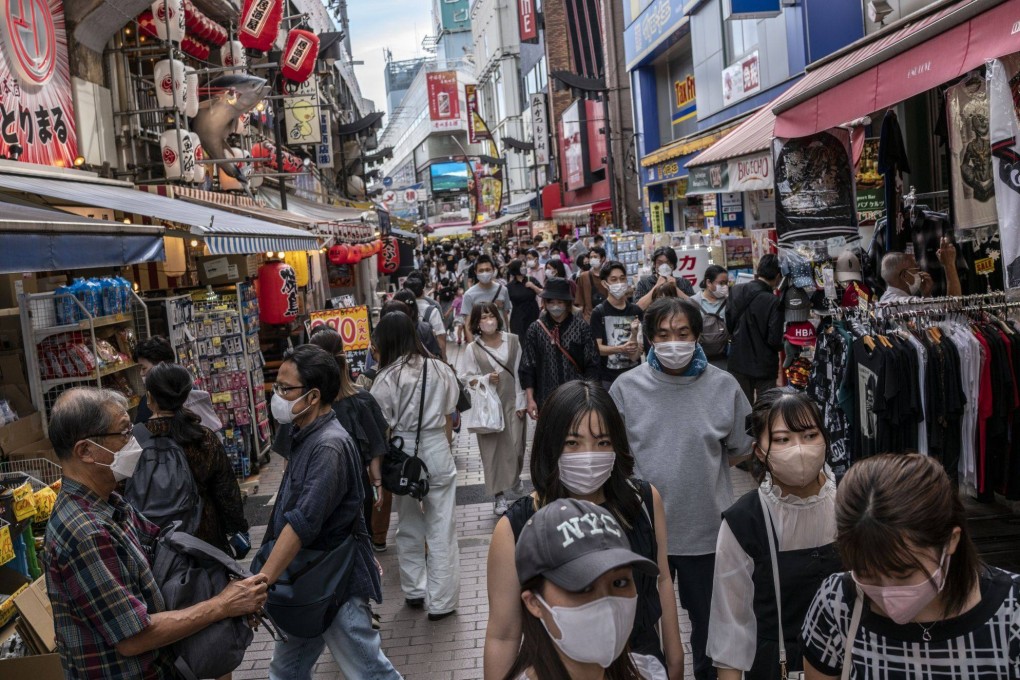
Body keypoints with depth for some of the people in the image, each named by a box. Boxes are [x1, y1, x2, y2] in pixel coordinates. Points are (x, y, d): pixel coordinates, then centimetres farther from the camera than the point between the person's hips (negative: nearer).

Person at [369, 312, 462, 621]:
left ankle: (414, 591, 29)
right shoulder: (439, 370, -2)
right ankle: (440, 601, 12)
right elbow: (449, 416, 6)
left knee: (408, 526, 19)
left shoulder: (387, 378, -10)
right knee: (441, 529, 7)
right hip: (437, 451, 1)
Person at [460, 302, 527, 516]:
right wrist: (486, 379, -17)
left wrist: (521, 401, -3)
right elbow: (467, 378, 1)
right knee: (493, 447, 1)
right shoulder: (472, 349, -4)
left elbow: (520, 372, -1)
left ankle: (515, 477, 36)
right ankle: (499, 494, 9)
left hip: (512, 402, 1)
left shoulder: (512, 340, -2)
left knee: (516, 445, 3)